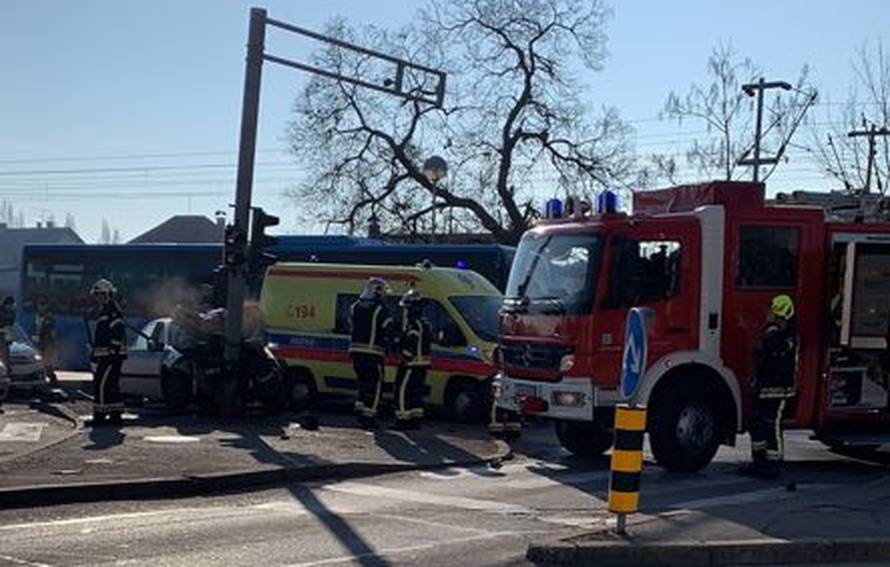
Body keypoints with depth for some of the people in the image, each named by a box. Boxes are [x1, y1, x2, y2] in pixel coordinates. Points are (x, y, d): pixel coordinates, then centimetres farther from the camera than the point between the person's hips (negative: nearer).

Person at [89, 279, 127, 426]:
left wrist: (113, 350, -24)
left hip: (111, 355, -11)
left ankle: (99, 415, -9)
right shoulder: (104, 310, 22)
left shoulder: (112, 310, -11)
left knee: (101, 384, -11)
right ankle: (116, 415, 16)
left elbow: (118, 331, -20)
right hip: (105, 355, 11)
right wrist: (95, 353, 26)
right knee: (112, 385, 12)